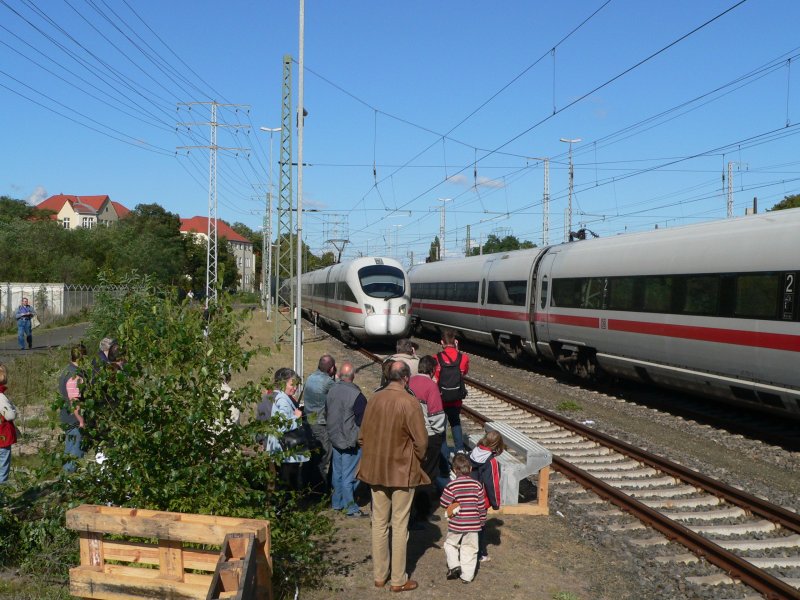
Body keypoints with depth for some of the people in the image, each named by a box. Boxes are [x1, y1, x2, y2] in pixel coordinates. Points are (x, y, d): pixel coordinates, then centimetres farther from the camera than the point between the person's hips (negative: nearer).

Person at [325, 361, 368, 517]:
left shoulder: (331, 391, -1)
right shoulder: (356, 395, -21)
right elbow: (363, 419, -18)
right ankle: (351, 508, 5)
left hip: (334, 438, 6)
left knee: (337, 472, 17)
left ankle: (337, 503, 28)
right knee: (349, 475, -1)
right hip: (350, 440, -6)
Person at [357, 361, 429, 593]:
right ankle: (398, 580, 13)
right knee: (400, 525, 5)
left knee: (379, 523, 13)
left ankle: (379, 575, 23)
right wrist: (416, 460, 5)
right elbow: (421, 440, -14)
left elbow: (362, 436, 5)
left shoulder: (374, 399, -2)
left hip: (376, 469, 4)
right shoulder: (409, 402, -16)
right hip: (402, 470, -4)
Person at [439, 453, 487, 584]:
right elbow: (481, 505, 1)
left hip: (456, 524, -2)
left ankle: (454, 565, 3)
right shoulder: (477, 485, -4)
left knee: (450, 544, 19)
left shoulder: (451, 486, -11)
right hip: (473, 524, 2)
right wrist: (482, 521, 13)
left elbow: (444, 503, -7)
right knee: (469, 549, 11)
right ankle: (467, 576, 11)